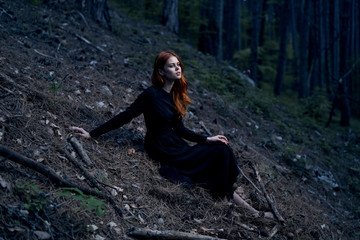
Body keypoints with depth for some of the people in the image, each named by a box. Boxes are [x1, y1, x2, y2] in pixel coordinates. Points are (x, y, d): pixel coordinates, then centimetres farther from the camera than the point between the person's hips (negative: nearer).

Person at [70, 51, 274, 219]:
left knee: (221, 149, -6)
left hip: (176, 145, 8)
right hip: (163, 151, -8)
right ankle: (248, 209, 1)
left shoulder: (175, 95, 9)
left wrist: (207, 139, 6)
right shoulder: (152, 94, -15)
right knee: (219, 154, -11)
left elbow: (179, 129, 11)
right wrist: (92, 134, -13)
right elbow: (124, 118, -12)